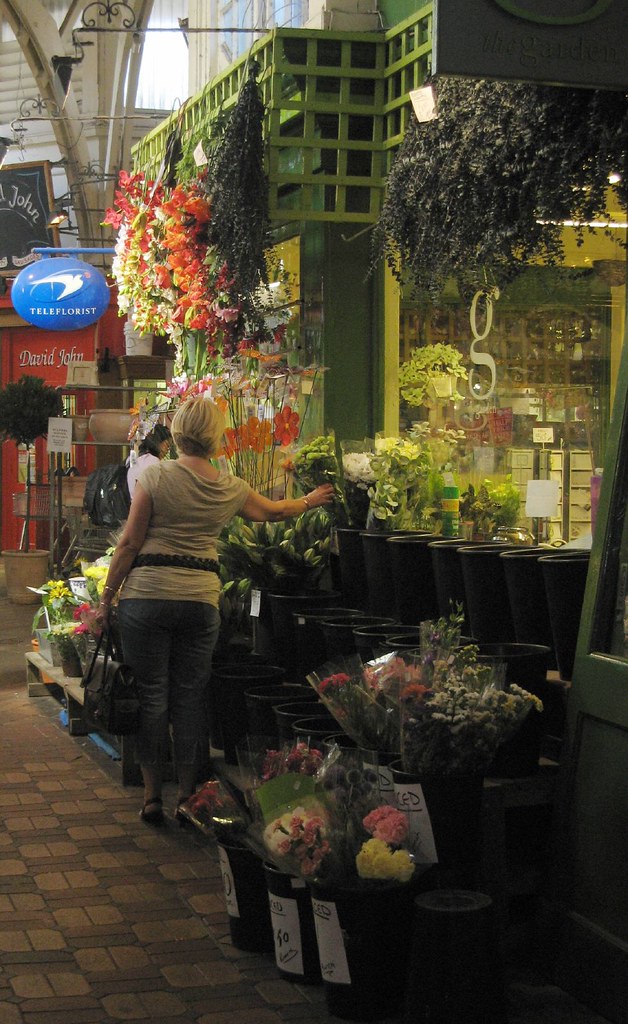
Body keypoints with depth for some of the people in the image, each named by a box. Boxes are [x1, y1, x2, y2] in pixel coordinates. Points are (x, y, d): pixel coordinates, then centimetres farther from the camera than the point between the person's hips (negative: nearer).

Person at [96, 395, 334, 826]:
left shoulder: (156, 476, -4)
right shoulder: (231, 488, 6)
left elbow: (130, 543, -5)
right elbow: (273, 510, 26)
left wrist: (107, 597, 3)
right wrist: (311, 500, 45)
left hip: (147, 593, -2)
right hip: (201, 599, 2)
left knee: (151, 694, 6)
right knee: (191, 697, 9)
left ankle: (152, 796, 10)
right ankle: (187, 797, 14)